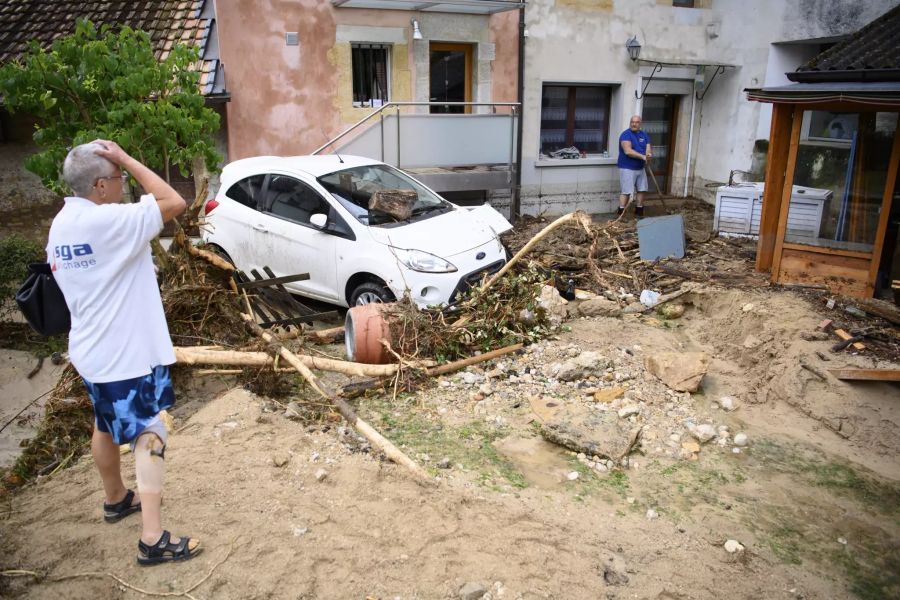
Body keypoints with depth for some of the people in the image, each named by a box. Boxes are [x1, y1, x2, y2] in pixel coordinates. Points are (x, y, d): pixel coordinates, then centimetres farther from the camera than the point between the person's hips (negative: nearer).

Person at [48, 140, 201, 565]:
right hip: (126, 354, -9)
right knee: (149, 436, -3)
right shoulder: (106, 221, -25)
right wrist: (125, 159, -19)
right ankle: (153, 539, 0)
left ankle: (116, 499, 44)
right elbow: (174, 203, -24)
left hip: (92, 350, 10)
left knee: (107, 426, 24)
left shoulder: (60, 225, 6)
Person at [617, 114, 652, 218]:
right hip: (627, 168, -7)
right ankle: (620, 213, -5)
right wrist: (643, 156, -24)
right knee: (626, 192, -10)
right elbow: (628, 151, -25)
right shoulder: (626, 134, -14)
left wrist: (649, 154, -22)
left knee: (641, 190, 11)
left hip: (640, 168, 7)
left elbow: (648, 149, 3)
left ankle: (639, 211, 23)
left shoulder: (644, 135, 10)